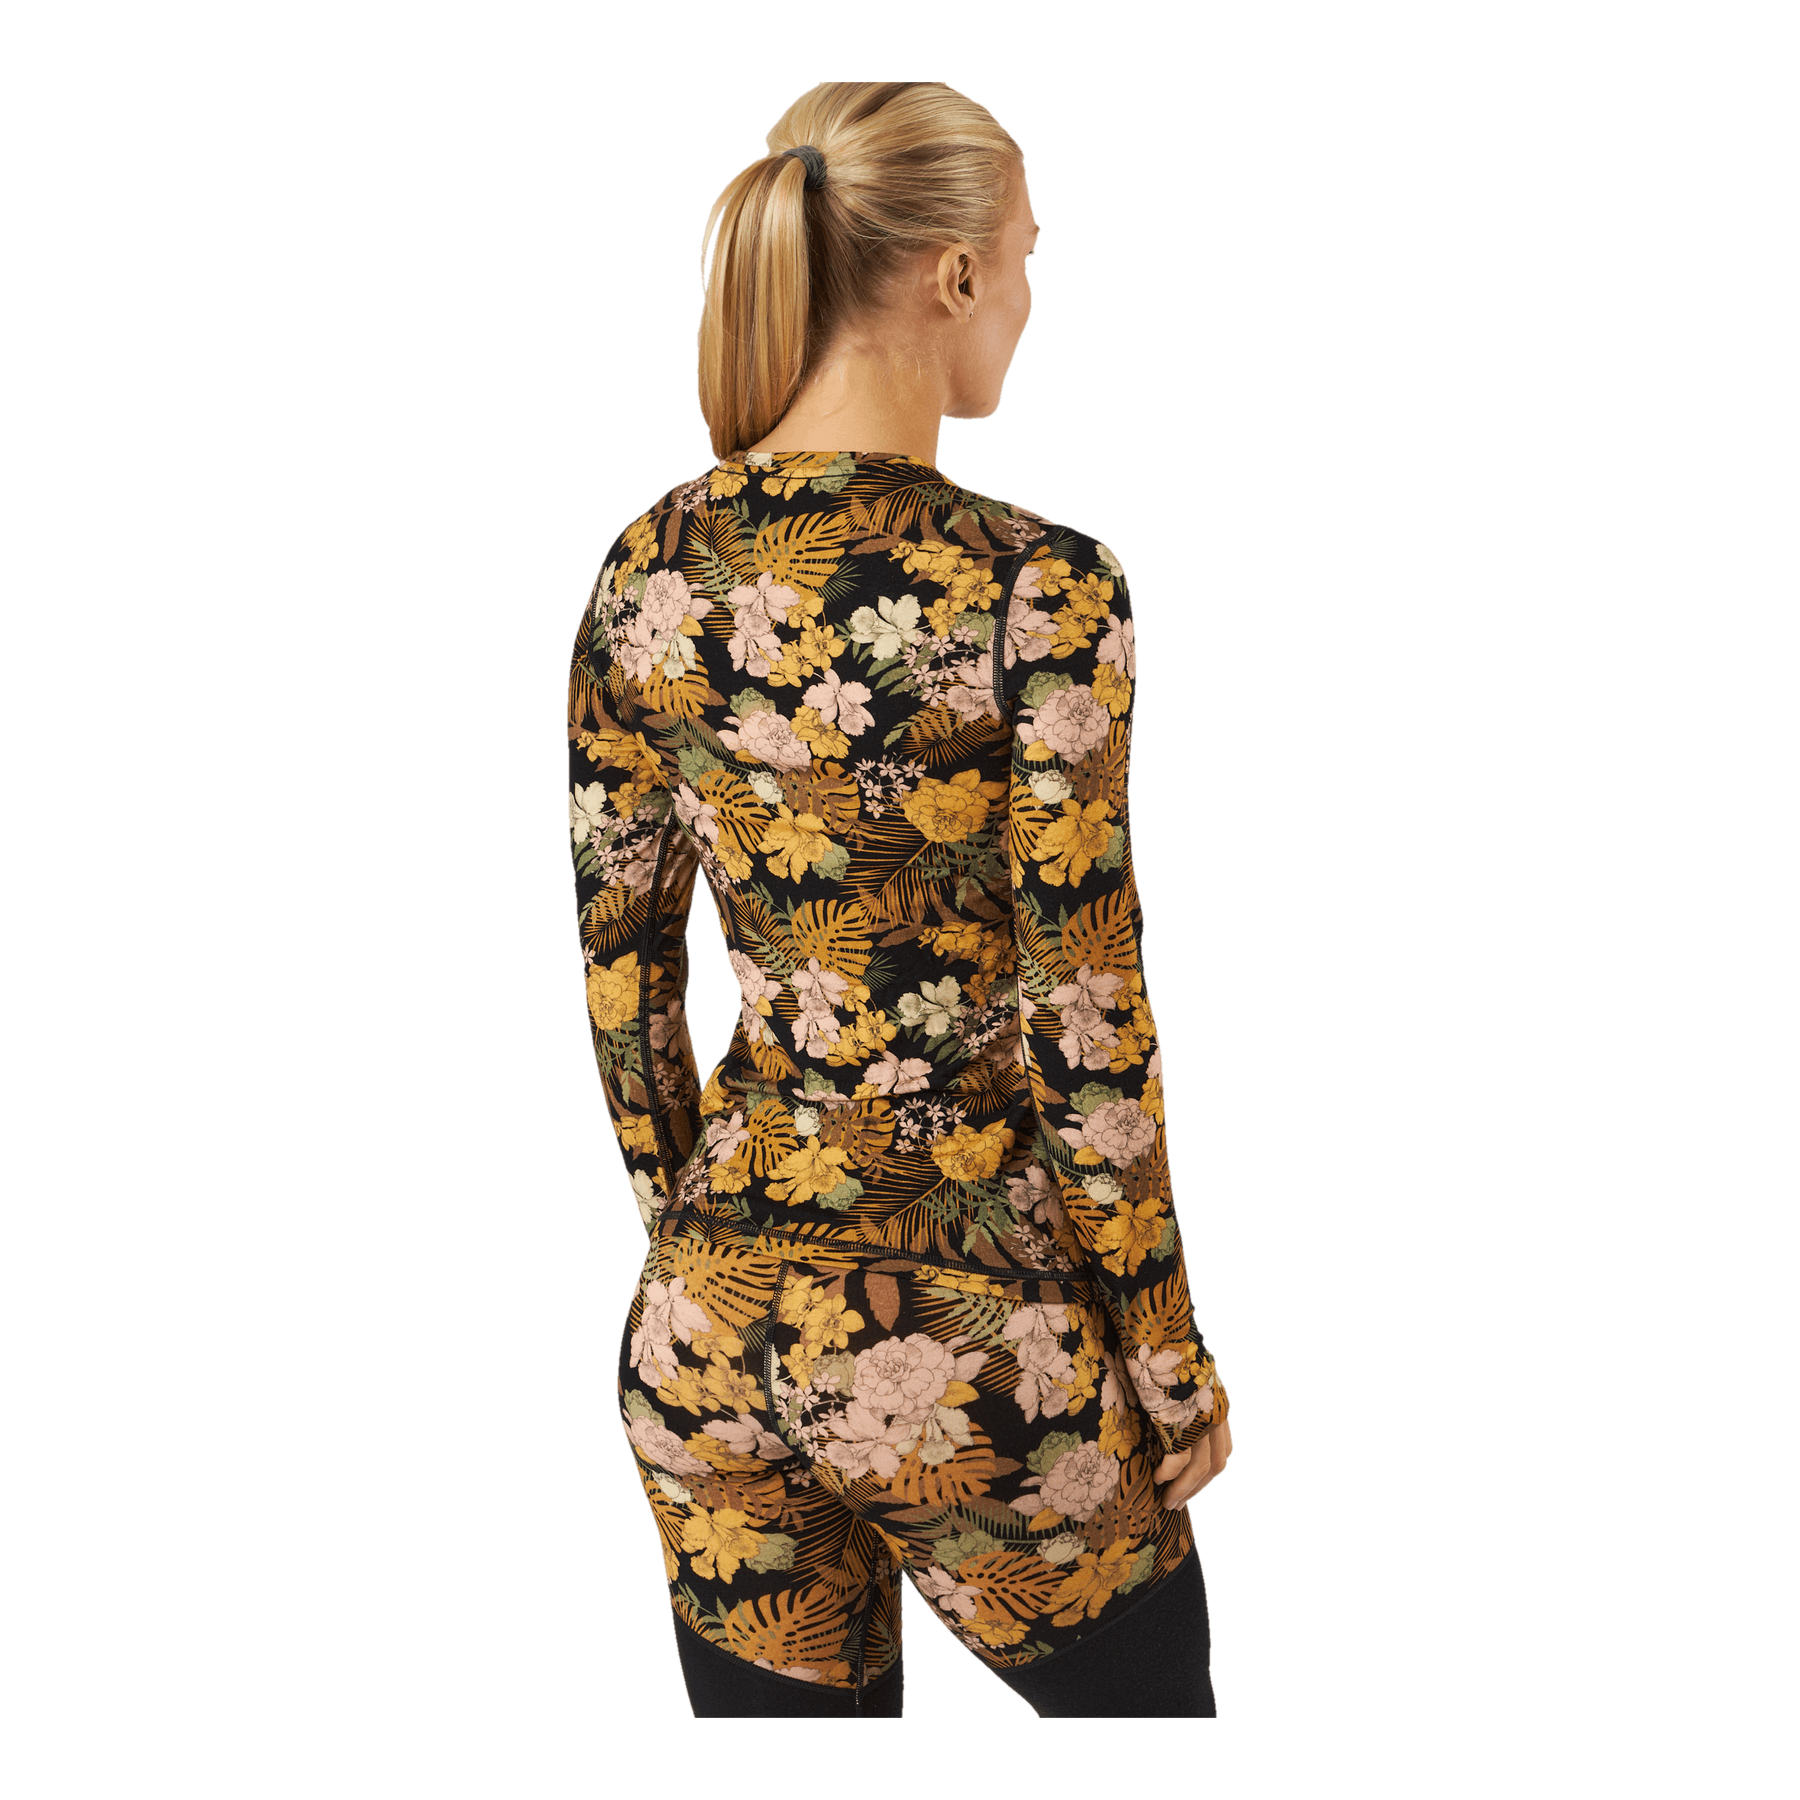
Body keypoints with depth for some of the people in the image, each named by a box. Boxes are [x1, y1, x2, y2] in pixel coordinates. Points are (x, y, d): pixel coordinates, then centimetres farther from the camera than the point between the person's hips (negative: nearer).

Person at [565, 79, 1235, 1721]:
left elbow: (618, 964, 5)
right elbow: (1089, 1026, -15)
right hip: (972, 1335, -5)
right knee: (1140, 1691, 20)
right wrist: (1177, 1360, -3)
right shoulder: (1039, 586, -17)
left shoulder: (644, 569, -1)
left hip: (710, 1328, 5)